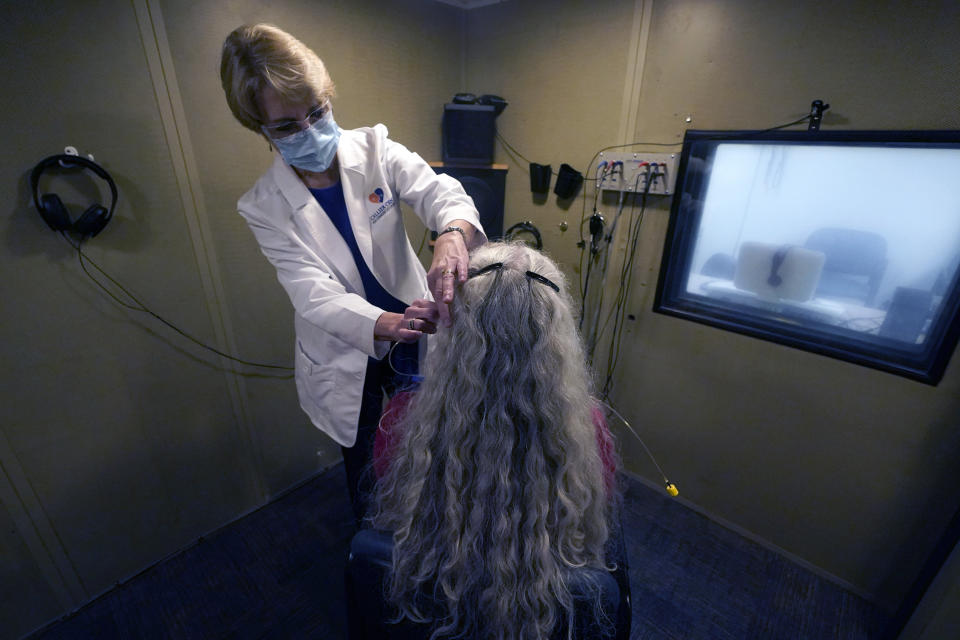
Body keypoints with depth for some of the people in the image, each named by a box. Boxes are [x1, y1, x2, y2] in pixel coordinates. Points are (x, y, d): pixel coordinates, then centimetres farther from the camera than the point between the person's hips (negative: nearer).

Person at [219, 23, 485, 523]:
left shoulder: (374, 150, -11)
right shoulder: (264, 206, -13)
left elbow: (439, 191, -27)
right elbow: (315, 294, -25)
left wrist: (452, 236, -52)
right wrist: (387, 324, -45)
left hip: (416, 332, 1)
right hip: (346, 362, 0)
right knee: (368, 473, 22)